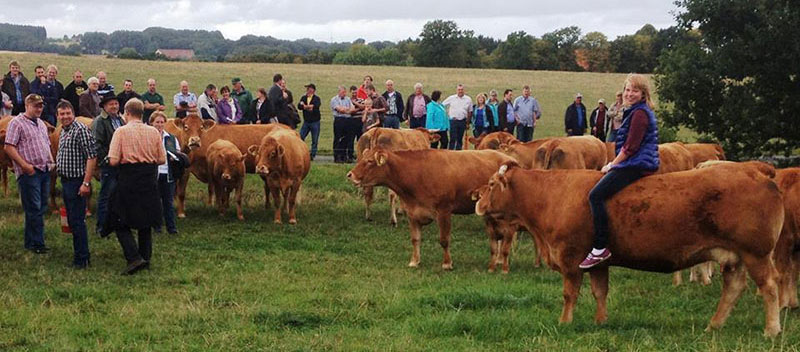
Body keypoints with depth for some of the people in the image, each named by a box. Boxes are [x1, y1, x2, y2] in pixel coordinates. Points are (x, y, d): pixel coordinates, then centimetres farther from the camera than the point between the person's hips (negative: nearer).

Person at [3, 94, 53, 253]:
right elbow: (8, 147, -12)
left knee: (41, 209, 9)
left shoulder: (41, 124, 19)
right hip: (29, 173, -8)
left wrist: (51, 162, 10)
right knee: (33, 209, -6)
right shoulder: (17, 123, -6)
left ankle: (32, 242, 17)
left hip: (45, 171, 8)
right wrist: (25, 165, -17)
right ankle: (36, 243, 0)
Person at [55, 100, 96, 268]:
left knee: (77, 221, -7)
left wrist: (86, 183, -22)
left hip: (77, 182, -9)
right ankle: (80, 254, 22)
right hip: (66, 181, 9)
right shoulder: (63, 131, 14)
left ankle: (82, 259, -1)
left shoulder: (81, 130, -15)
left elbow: (92, 157, -19)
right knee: (72, 221, 14)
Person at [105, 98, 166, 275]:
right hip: (150, 179, 4)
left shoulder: (121, 131, -8)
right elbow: (162, 159, 3)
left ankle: (134, 258, -13)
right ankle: (145, 258, 19)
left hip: (128, 180, -4)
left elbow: (113, 161, -13)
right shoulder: (154, 132, 2)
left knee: (121, 223, 2)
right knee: (145, 223, 16)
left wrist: (125, 160, 9)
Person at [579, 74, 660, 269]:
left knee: (596, 195, -21)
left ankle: (600, 249, -24)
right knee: (598, 194, 21)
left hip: (636, 165, -11)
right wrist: (613, 165, 20)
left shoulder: (640, 113, -12)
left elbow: (630, 148, -16)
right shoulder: (637, 112, 21)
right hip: (636, 165, 11)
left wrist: (612, 165, -7)